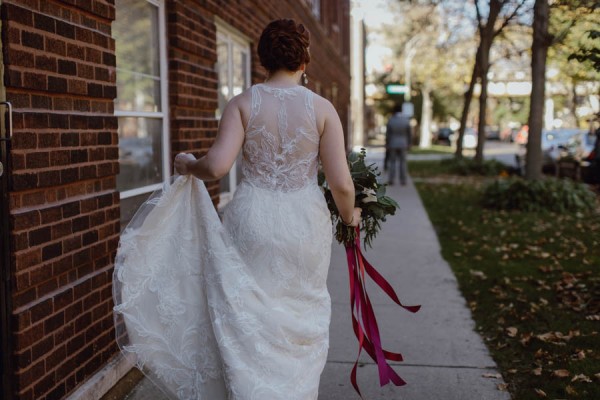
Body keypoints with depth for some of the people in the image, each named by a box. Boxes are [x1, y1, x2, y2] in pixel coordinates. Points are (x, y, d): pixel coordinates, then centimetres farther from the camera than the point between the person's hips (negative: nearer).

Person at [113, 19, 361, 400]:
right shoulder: (322, 107, -4)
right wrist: (350, 215, 14)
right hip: (305, 224, 0)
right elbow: (342, 184, -7)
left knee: (250, 324, 10)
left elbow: (216, 166, -15)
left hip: (252, 221, 0)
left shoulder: (243, 103, -4)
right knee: (301, 323, 17)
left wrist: (188, 165, 6)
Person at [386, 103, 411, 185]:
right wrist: (409, 144, 9)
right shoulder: (406, 120, -4)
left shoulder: (391, 120, -8)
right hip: (403, 144, 1)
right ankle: (403, 181, 5)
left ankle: (391, 180, 3)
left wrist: (387, 145, 4)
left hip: (392, 144, -1)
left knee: (392, 162, 5)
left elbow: (388, 134, -4)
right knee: (402, 162, 5)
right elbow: (409, 134, 0)